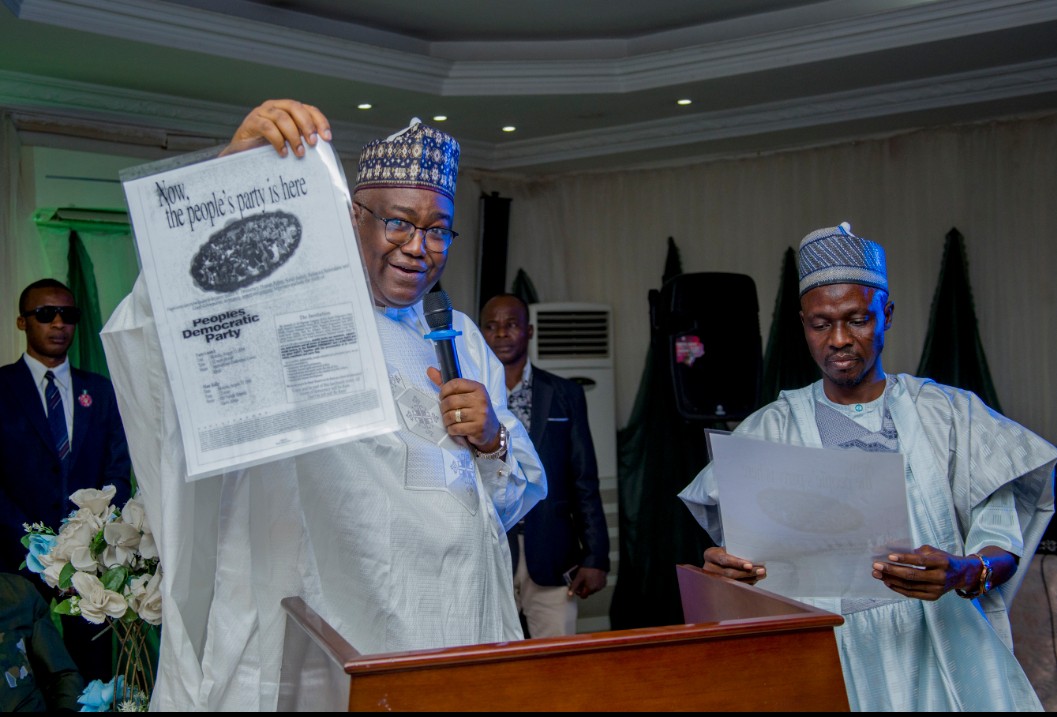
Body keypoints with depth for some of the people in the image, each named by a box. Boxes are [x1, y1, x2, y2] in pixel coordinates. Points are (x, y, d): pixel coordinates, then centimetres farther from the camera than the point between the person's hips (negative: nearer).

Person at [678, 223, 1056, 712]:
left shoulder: (949, 412, 9)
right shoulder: (769, 431, 9)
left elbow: (1002, 544, 4)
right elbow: (744, 552, 5)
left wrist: (963, 573, -18)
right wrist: (723, 568, -18)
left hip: (938, 646, 0)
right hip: (824, 651, 0)